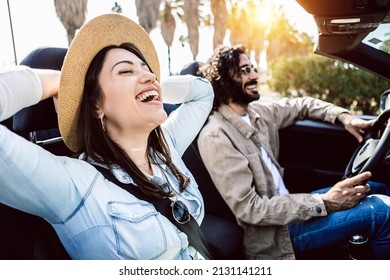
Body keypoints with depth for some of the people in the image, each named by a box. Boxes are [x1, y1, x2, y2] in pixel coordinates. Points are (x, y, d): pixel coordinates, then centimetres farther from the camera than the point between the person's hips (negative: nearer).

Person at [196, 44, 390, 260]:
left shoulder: (255, 112, 3)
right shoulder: (216, 137, -22)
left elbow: (300, 105, 20)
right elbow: (249, 208, -26)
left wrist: (343, 116, 2)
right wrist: (323, 203, -27)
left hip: (285, 205, 9)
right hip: (273, 231, -9)